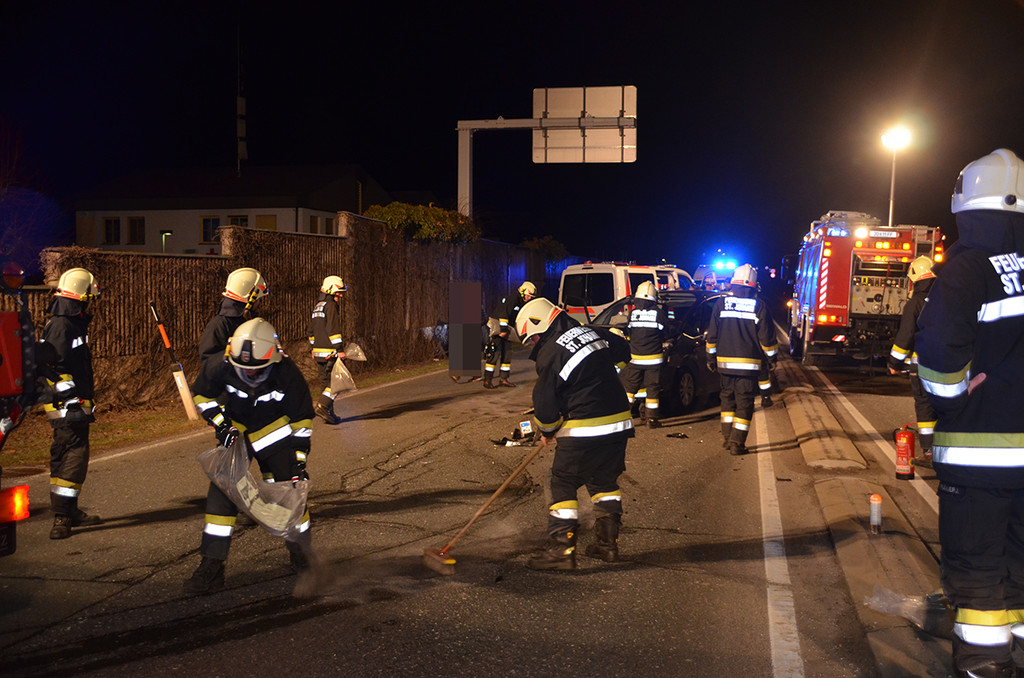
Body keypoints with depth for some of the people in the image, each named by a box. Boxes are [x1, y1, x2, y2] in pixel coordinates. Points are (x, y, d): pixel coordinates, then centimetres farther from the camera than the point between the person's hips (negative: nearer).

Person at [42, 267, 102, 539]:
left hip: (70, 405, 11)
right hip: (66, 406, -11)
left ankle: (69, 511, 26)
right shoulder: (61, 326, -16)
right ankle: (62, 517, -10)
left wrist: (86, 396, 25)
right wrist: (74, 403, -22)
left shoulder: (72, 324, 16)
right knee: (75, 456, -11)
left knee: (65, 456, 16)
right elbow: (59, 370, -22)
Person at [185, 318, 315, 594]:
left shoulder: (287, 375, -26)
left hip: (275, 432, -1)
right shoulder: (222, 367, -25)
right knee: (221, 491, -8)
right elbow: (201, 395, -2)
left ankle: (301, 552, 20)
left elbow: (302, 419, -12)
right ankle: (212, 566, -1)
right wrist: (221, 423, -15)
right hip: (235, 431, 2)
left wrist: (299, 460, -11)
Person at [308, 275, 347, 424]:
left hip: (318, 351, 9)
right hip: (330, 352, -9)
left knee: (327, 382, 12)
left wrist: (314, 348, 30)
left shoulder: (317, 307, 18)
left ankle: (329, 413, 13)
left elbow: (311, 331, 24)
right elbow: (334, 330, -18)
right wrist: (339, 349, -17)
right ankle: (322, 405, -17)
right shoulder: (331, 306, -11)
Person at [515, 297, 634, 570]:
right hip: (620, 420, 8)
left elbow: (545, 401, -6)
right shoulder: (592, 333, 9)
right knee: (604, 480, 20)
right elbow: (623, 350, 26)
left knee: (563, 484, 3)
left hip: (585, 430, -8)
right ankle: (608, 543, 23)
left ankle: (562, 549, 0)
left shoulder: (550, 354, -12)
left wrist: (547, 431, 12)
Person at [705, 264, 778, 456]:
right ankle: (737, 442, 0)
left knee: (727, 398, 18)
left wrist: (711, 357, 15)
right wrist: (772, 357, 11)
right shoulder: (759, 306, -5)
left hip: (724, 362, 2)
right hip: (748, 364, -2)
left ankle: (727, 436, 17)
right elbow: (767, 337, -2)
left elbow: (712, 335, 5)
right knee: (744, 402, 3)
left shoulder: (721, 304, 1)